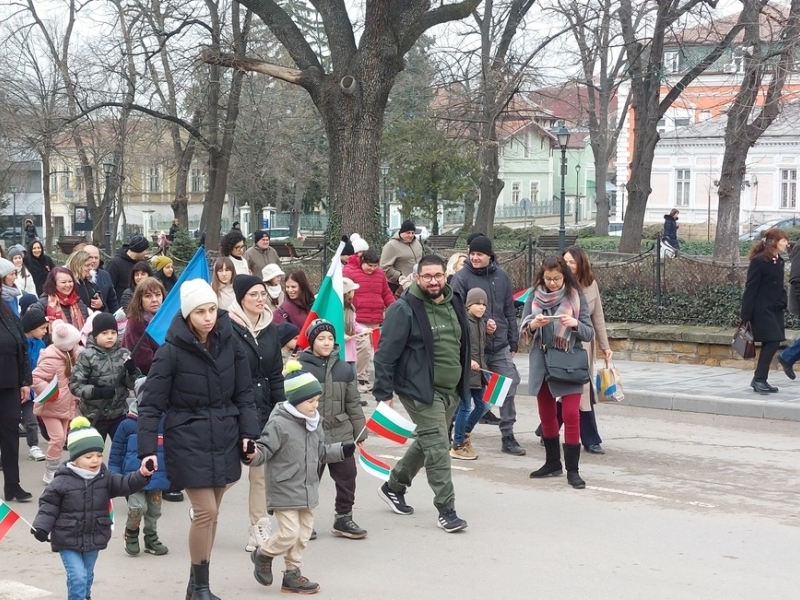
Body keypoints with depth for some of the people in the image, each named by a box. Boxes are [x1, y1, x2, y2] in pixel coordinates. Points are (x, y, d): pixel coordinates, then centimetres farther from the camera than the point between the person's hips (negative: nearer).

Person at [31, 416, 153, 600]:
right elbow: (48, 506, -7)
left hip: (94, 539, 4)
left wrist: (141, 475, -29)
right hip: (68, 541, -4)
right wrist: (41, 527, -19)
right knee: (77, 576, -14)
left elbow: (125, 485, -11)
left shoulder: (105, 477, -2)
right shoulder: (62, 482, -13)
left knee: (87, 576, 20)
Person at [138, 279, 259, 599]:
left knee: (209, 513, 11)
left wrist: (248, 432, -2)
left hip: (225, 439, 4)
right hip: (188, 440, -4)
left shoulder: (229, 342, -2)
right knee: (206, 512, -8)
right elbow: (151, 403, -12)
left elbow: (244, 392, 6)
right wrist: (148, 449, -18)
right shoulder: (172, 350, -14)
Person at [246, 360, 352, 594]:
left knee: (303, 534, 12)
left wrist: (342, 451, 10)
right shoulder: (279, 423, -18)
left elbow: (320, 452, 19)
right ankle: (263, 555, 18)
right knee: (289, 533, -10)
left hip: (308, 490, 8)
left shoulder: (313, 423, 7)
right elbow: (265, 449, -20)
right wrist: (253, 455, -40)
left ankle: (292, 574, 24)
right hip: (285, 491, -8)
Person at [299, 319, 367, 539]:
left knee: (347, 475, 5)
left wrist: (360, 431, 11)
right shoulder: (301, 368, -7)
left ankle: (343, 518, 19)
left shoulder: (344, 369, 7)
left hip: (342, 434, 4)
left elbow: (353, 403, 12)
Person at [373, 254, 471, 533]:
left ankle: (394, 487, 37)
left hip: (450, 391, 8)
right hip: (420, 391, -8)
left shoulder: (454, 303, 8)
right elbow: (386, 353, -15)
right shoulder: (405, 309, -14)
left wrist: (464, 382, 24)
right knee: (438, 448, -9)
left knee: (426, 442, 19)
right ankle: (446, 510, -2)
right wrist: (383, 394, -17)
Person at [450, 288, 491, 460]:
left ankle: (464, 432, 33)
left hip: (478, 373, 8)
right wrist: (468, 361, -23)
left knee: (483, 405, 12)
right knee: (465, 407, -4)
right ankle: (458, 445, 7)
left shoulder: (482, 323, 14)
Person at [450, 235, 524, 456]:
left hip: (500, 346, 4)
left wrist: (513, 342, 10)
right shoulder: (461, 278, -7)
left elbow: (509, 311, 11)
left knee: (510, 387, 1)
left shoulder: (502, 276, 7)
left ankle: (508, 436, 11)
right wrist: (480, 324, -19)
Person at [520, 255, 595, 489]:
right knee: (546, 414, 11)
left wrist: (575, 323, -23)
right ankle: (552, 462, 25)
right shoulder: (535, 296, 4)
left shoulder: (575, 297, -3)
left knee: (571, 415, -10)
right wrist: (533, 324, -20)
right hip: (541, 363, 3)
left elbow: (589, 333, -3)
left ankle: (572, 469, -6)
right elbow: (523, 328, 2)